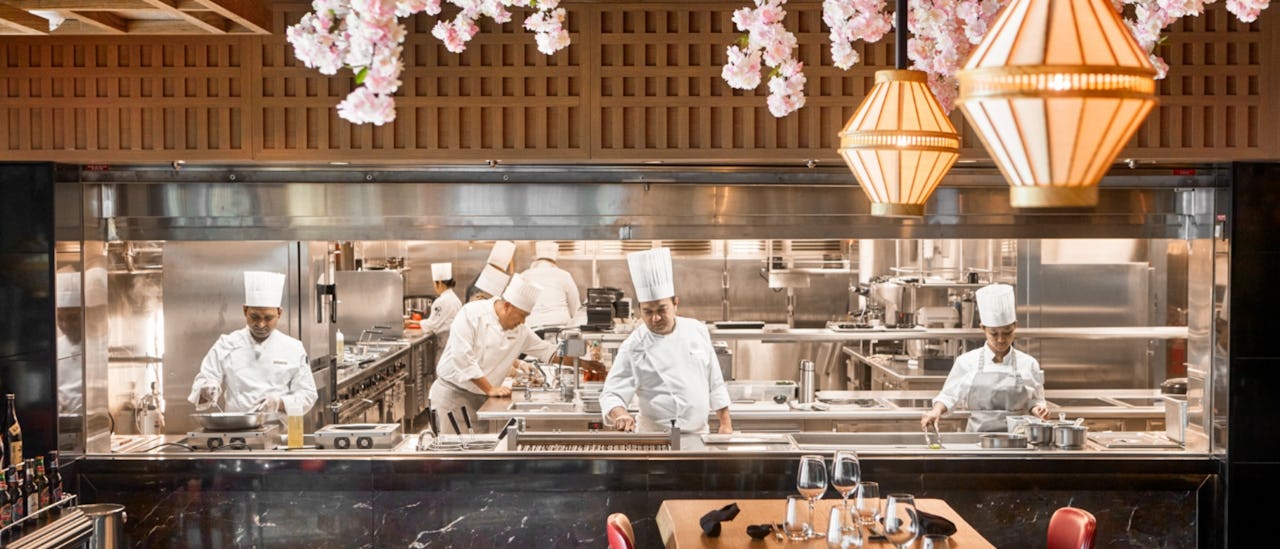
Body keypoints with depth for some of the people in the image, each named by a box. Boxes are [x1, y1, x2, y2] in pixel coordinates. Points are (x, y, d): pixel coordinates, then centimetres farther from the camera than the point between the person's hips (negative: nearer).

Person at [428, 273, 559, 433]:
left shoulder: (521, 331, 4)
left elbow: (548, 351, 13)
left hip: (481, 397, 5)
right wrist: (490, 389, -18)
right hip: (452, 393, -5)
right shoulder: (472, 313, -15)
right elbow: (463, 357, -21)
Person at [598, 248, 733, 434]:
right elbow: (612, 394, -8)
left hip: (699, 433, 4)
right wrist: (620, 415, -29)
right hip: (658, 440, -4)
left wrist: (726, 423, 11)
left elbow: (715, 383, 13)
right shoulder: (633, 347, -6)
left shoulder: (697, 330, 6)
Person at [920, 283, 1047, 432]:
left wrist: (1037, 408, -3)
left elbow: (1035, 400, 16)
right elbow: (948, 395, 12)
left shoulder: (1028, 364, 8)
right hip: (978, 433, -1)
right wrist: (937, 410, -5)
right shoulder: (967, 362, 5)